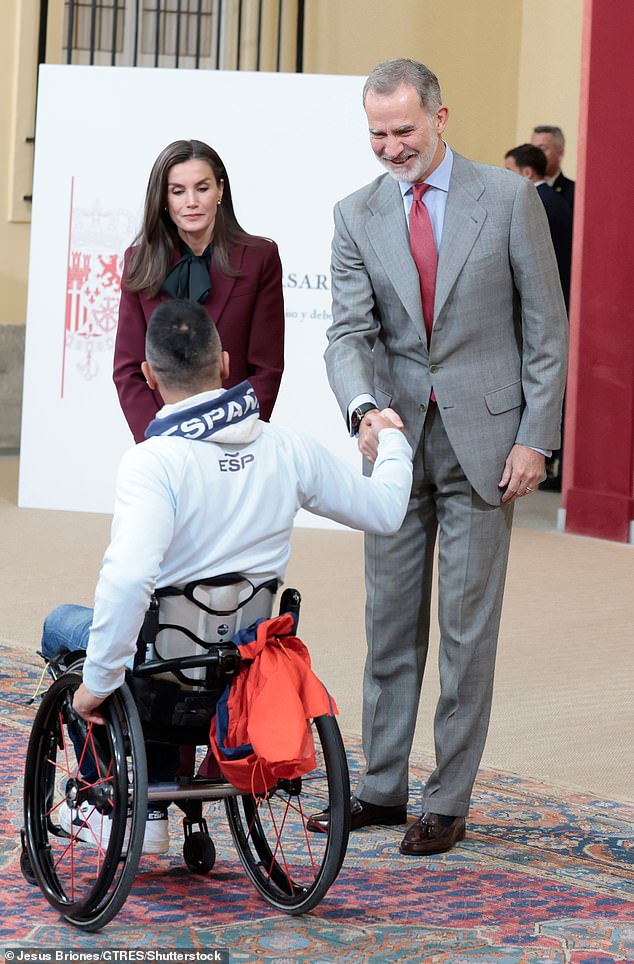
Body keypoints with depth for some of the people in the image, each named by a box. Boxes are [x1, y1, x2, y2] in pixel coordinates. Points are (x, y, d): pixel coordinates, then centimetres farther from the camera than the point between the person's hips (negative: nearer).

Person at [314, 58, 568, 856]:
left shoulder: (509, 199, -4)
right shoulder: (357, 216, 4)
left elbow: (545, 325, -2)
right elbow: (349, 332, -4)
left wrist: (535, 437, -8)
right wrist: (364, 407, -24)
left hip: (482, 439, -3)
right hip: (396, 438, 3)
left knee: (467, 629, 1)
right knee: (390, 621, 10)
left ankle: (448, 801, 8)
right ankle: (382, 786, 20)